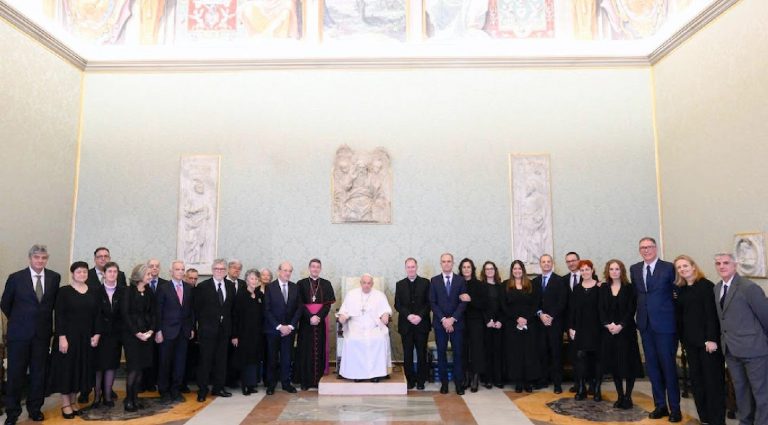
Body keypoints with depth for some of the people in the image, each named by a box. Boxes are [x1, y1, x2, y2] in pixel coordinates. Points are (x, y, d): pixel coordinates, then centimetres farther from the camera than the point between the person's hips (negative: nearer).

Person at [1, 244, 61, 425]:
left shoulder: (54, 277, -1)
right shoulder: (16, 278, -6)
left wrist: (46, 321, 12)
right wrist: (18, 320, 11)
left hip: (43, 333, 2)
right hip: (19, 333, -2)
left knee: (39, 373, 9)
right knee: (15, 373, 6)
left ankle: (35, 409, 24)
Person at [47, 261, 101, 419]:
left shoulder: (93, 292, 7)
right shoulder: (64, 291, -4)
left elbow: (97, 314, 7)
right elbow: (59, 315, -9)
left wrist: (97, 334, -3)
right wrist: (62, 337, -17)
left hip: (86, 337, 4)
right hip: (68, 336, -4)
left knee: (81, 368, 9)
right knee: (66, 367, 3)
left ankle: (73, 401, 21)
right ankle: (65, 404, 13)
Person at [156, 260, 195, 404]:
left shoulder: (189, 289, 7)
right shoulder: (163, 288, -4)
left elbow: (191, 310, 10)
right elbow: (158, 311, -5)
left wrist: (192, 328, 6)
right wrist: (158, 330, -8)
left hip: (184, 332, 3)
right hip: (168, 331, -3)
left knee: (180, 362, 7)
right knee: (165, 362, 6)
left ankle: (176, 390, 20)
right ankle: (164, 392, 19)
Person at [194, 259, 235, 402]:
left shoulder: (231, 287, 6)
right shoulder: (202, 286, -4)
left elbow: (232, 308, 8)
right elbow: (196, 308, -2)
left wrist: (230, 327, 4)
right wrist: (202, 325, -3)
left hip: (224, 330, 4)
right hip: (208, 330, -4)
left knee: (221, 360, 10)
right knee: (205, 360, 3)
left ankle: (218, 387, 22)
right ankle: (202, 390, 13)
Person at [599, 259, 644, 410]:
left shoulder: (629, 288, -1)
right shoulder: (603, 288, 8)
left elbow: (631, 309, -8)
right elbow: (601, 309, 3)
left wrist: (621, 325, -17)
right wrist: (608, 324, -12)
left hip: (626, 330, -3)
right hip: (608, 331, 3)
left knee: (628, 364, -1)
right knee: (614, 364, 7)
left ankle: (628, 396, 11)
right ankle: (620, 396, 17)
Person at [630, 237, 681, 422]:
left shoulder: (668, 268, -6)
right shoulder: (634, 269, 8)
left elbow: (676, 292, -3)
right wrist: (641, 313, 7)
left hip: (664, 323, -5)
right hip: (645, 324, 5)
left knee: (668, 365, 3)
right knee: (652, 366, 11)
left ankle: (675, 408, 16)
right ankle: (660, 405, 23)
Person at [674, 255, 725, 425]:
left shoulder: (706, 285, -8)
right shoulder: (680, 290, 9)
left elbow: (712, 313, -13)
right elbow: (680, 315, 10)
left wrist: (712, 339, -18)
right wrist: (682, 338, 5)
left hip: (707, 339, -6)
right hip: (690, 340, 6)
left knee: (713, 379, 1)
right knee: (696, 379, 9)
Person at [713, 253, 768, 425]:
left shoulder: (749, 287, -16)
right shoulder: (717, 288, 7)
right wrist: (725, 339, 10)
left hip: (752, 347, -7)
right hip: (731, 349, 7)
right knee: (740, 389, 19)